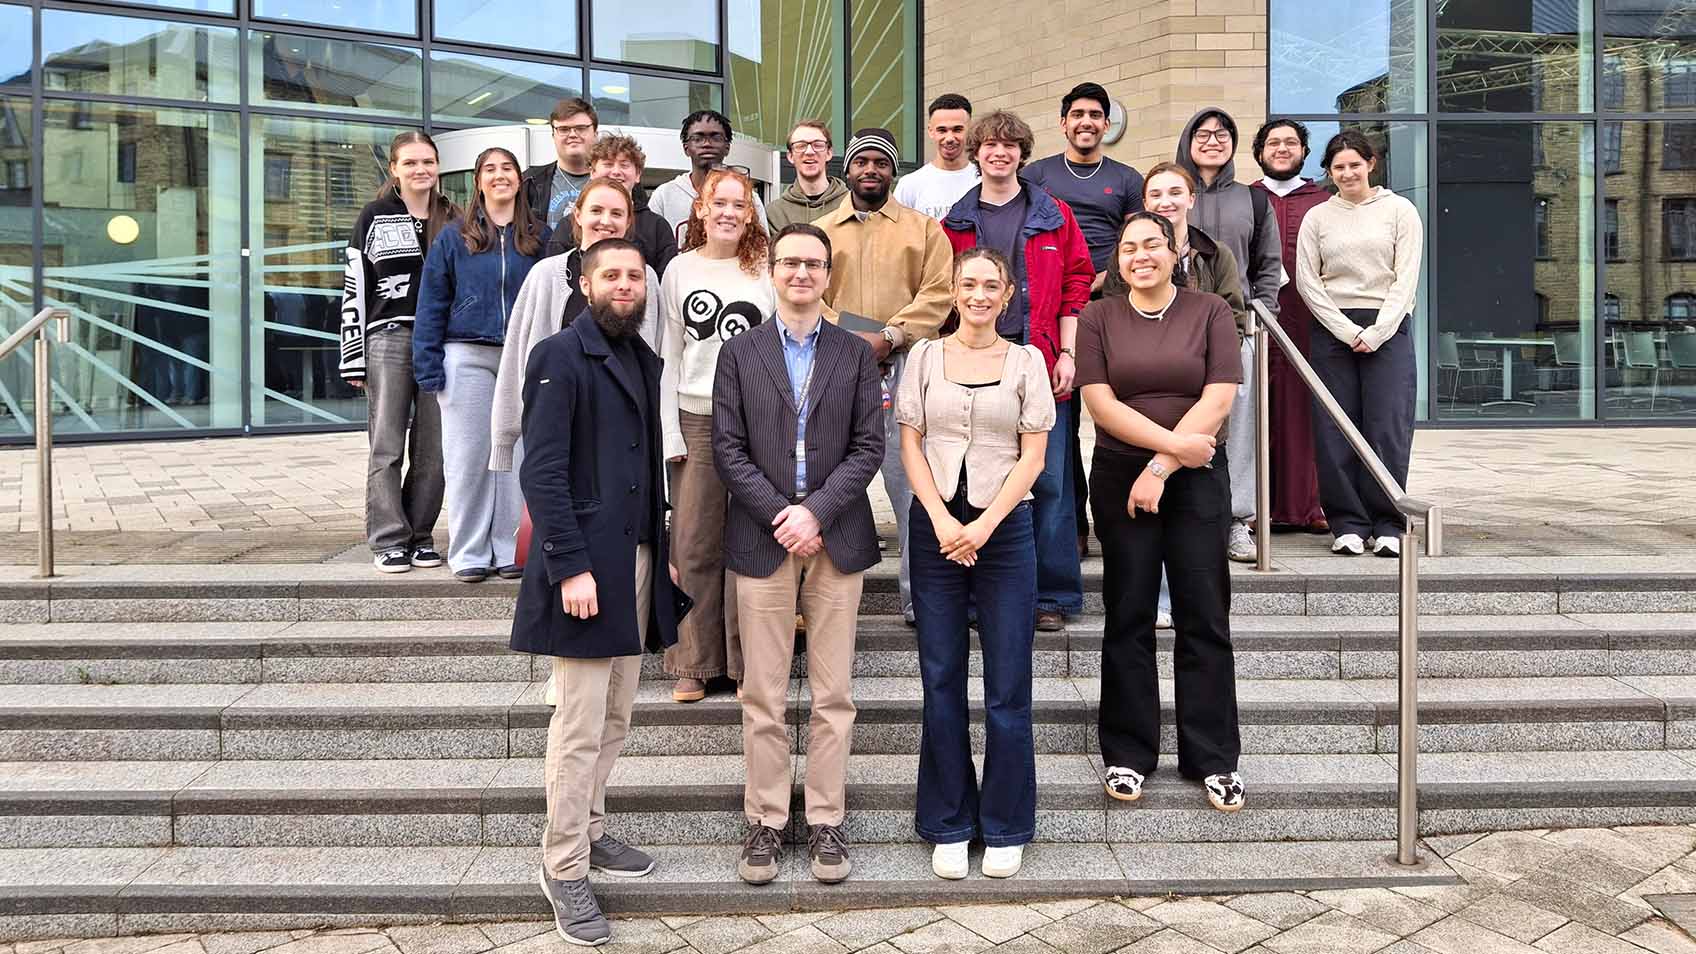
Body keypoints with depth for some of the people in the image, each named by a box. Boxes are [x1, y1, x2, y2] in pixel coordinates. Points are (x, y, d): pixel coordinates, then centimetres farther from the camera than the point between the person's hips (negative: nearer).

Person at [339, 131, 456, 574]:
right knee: (388, 446, -2)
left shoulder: (452, 221, 13)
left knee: (433, 449, 3)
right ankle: (389, 541, 2)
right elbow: (354, 288, 3)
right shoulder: (375, 217, 6)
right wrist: (354, 358, -3)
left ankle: (420, 536, 13)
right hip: (388, 338, -2)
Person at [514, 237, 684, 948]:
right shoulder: (560, 357, -8)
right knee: (581, 724, -3)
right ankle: (565, 870, 9)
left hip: (638, 560, 7)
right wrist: (571, 566, -20)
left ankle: (589, 832, 30)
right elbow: (541, 470, -14)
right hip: (585, 563, -7)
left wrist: (663, 550, 13)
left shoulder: (643, 360, 16)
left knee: (615, 717, 14)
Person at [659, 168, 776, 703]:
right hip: (696, 420, 1)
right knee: (694, 544, 2)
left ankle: (748, 663, 12)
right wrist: (669, 434, 1)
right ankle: (694, 664, 13)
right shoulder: (680, 270, 9)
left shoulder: (766, 270, 7)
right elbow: (669, 357, 8)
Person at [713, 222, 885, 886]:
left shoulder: (856, 354, 9)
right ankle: (765, 821, 15)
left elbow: (869, 445, 1)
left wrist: (817, 511, -11)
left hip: (836, 538, 1)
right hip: (762, 538, 0)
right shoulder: (739, 353, 7)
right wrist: (778, 515, -11)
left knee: (833, 694, 5)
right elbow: (727, 447, 1)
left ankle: (826, 820, 16)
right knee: (763, 696, 3)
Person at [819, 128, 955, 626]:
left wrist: (889, 335, -12)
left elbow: (937, 293, 1)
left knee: (914, 483, -5)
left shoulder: (924, 228, 13)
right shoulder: (821, 231, 17)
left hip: (905, 366, -1)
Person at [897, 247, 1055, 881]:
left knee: (1007, 684, 1)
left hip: (1004, 526, -1)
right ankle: (948, 825, 18)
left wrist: (984, 525, -10)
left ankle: (1005, 827, 15)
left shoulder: (1027, 361, 6)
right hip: (935, 526, 1)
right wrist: (943, 520, -9)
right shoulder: (925, 356, 8)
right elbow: (911, 446, 4)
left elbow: (1033, 456, 0)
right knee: (941, 680, 6)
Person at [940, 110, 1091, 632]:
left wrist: (1067, 354, -4)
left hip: (1040, 367, -1)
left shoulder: (1054, 216, 9)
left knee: (1048, 480, 0)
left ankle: (1052, 595, 9)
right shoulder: (956, 222, 12)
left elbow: (1075, 287, 5)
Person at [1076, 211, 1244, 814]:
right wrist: (1177, 443, -14)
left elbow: (1217, 403, -6)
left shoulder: (1211, 313, 3)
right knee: (1129, 618, 5)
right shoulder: (1099, 318, 5)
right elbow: (1102, 404, -6)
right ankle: (1128, 754, 15)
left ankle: (1214, 759, 13)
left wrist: (1161, 468, -13)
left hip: (1196, 478, 0)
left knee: (1204, 617, 2)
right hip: (1119, 479, 0)